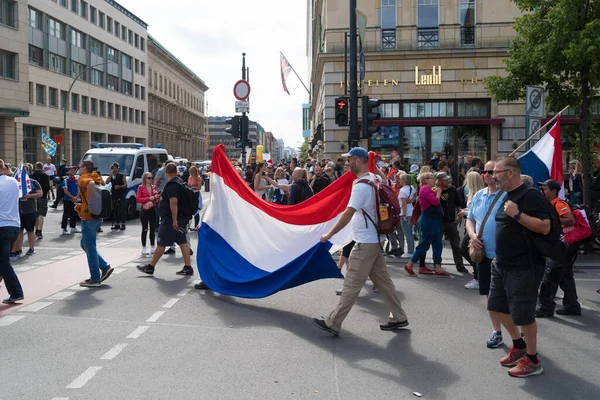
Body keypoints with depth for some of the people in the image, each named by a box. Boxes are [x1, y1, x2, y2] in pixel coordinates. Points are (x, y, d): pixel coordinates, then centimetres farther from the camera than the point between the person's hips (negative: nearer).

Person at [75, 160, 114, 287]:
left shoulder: (83, 178, -10)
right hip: (97, 216, 9)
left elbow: (90, 183, -35)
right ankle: (105, 267, 16)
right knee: (85, 244, 21)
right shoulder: (95, 178, 16)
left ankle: (95, 279, 6)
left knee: (90, 248, -1)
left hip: (88, 218, -9)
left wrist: (89, 202, -25)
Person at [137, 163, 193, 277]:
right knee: (183, 242, 8)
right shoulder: (180, 182, 13)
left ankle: (150, 267, 10)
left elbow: (173, 202, -27)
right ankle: (188, 268, 8)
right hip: (182, 218, 10)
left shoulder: (172, 184, -17)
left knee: (161, 243, 0)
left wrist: (174, 220, -28)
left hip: (170, 220, -9)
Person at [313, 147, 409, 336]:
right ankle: (398, 317, 24)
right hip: (375, 239, 9)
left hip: (365, 243, -9)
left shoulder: (361, 186, -21)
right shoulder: (374, 179, 6)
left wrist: (329, 234, -18)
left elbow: (348, 214, -23)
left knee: (351, 285, -3)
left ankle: (333, 323, 4)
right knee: (382, 280, 16)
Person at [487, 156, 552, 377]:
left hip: (523, 267, -10)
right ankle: (518, 346, 36)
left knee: (523, 314, 0)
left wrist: (517, 214, -29)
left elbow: (544, 227, -26)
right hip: (502, 264, 10)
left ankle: (532, 360, 18)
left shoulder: (529, 196, -17)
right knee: (496, 307, 17)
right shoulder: (507, 197, 11)